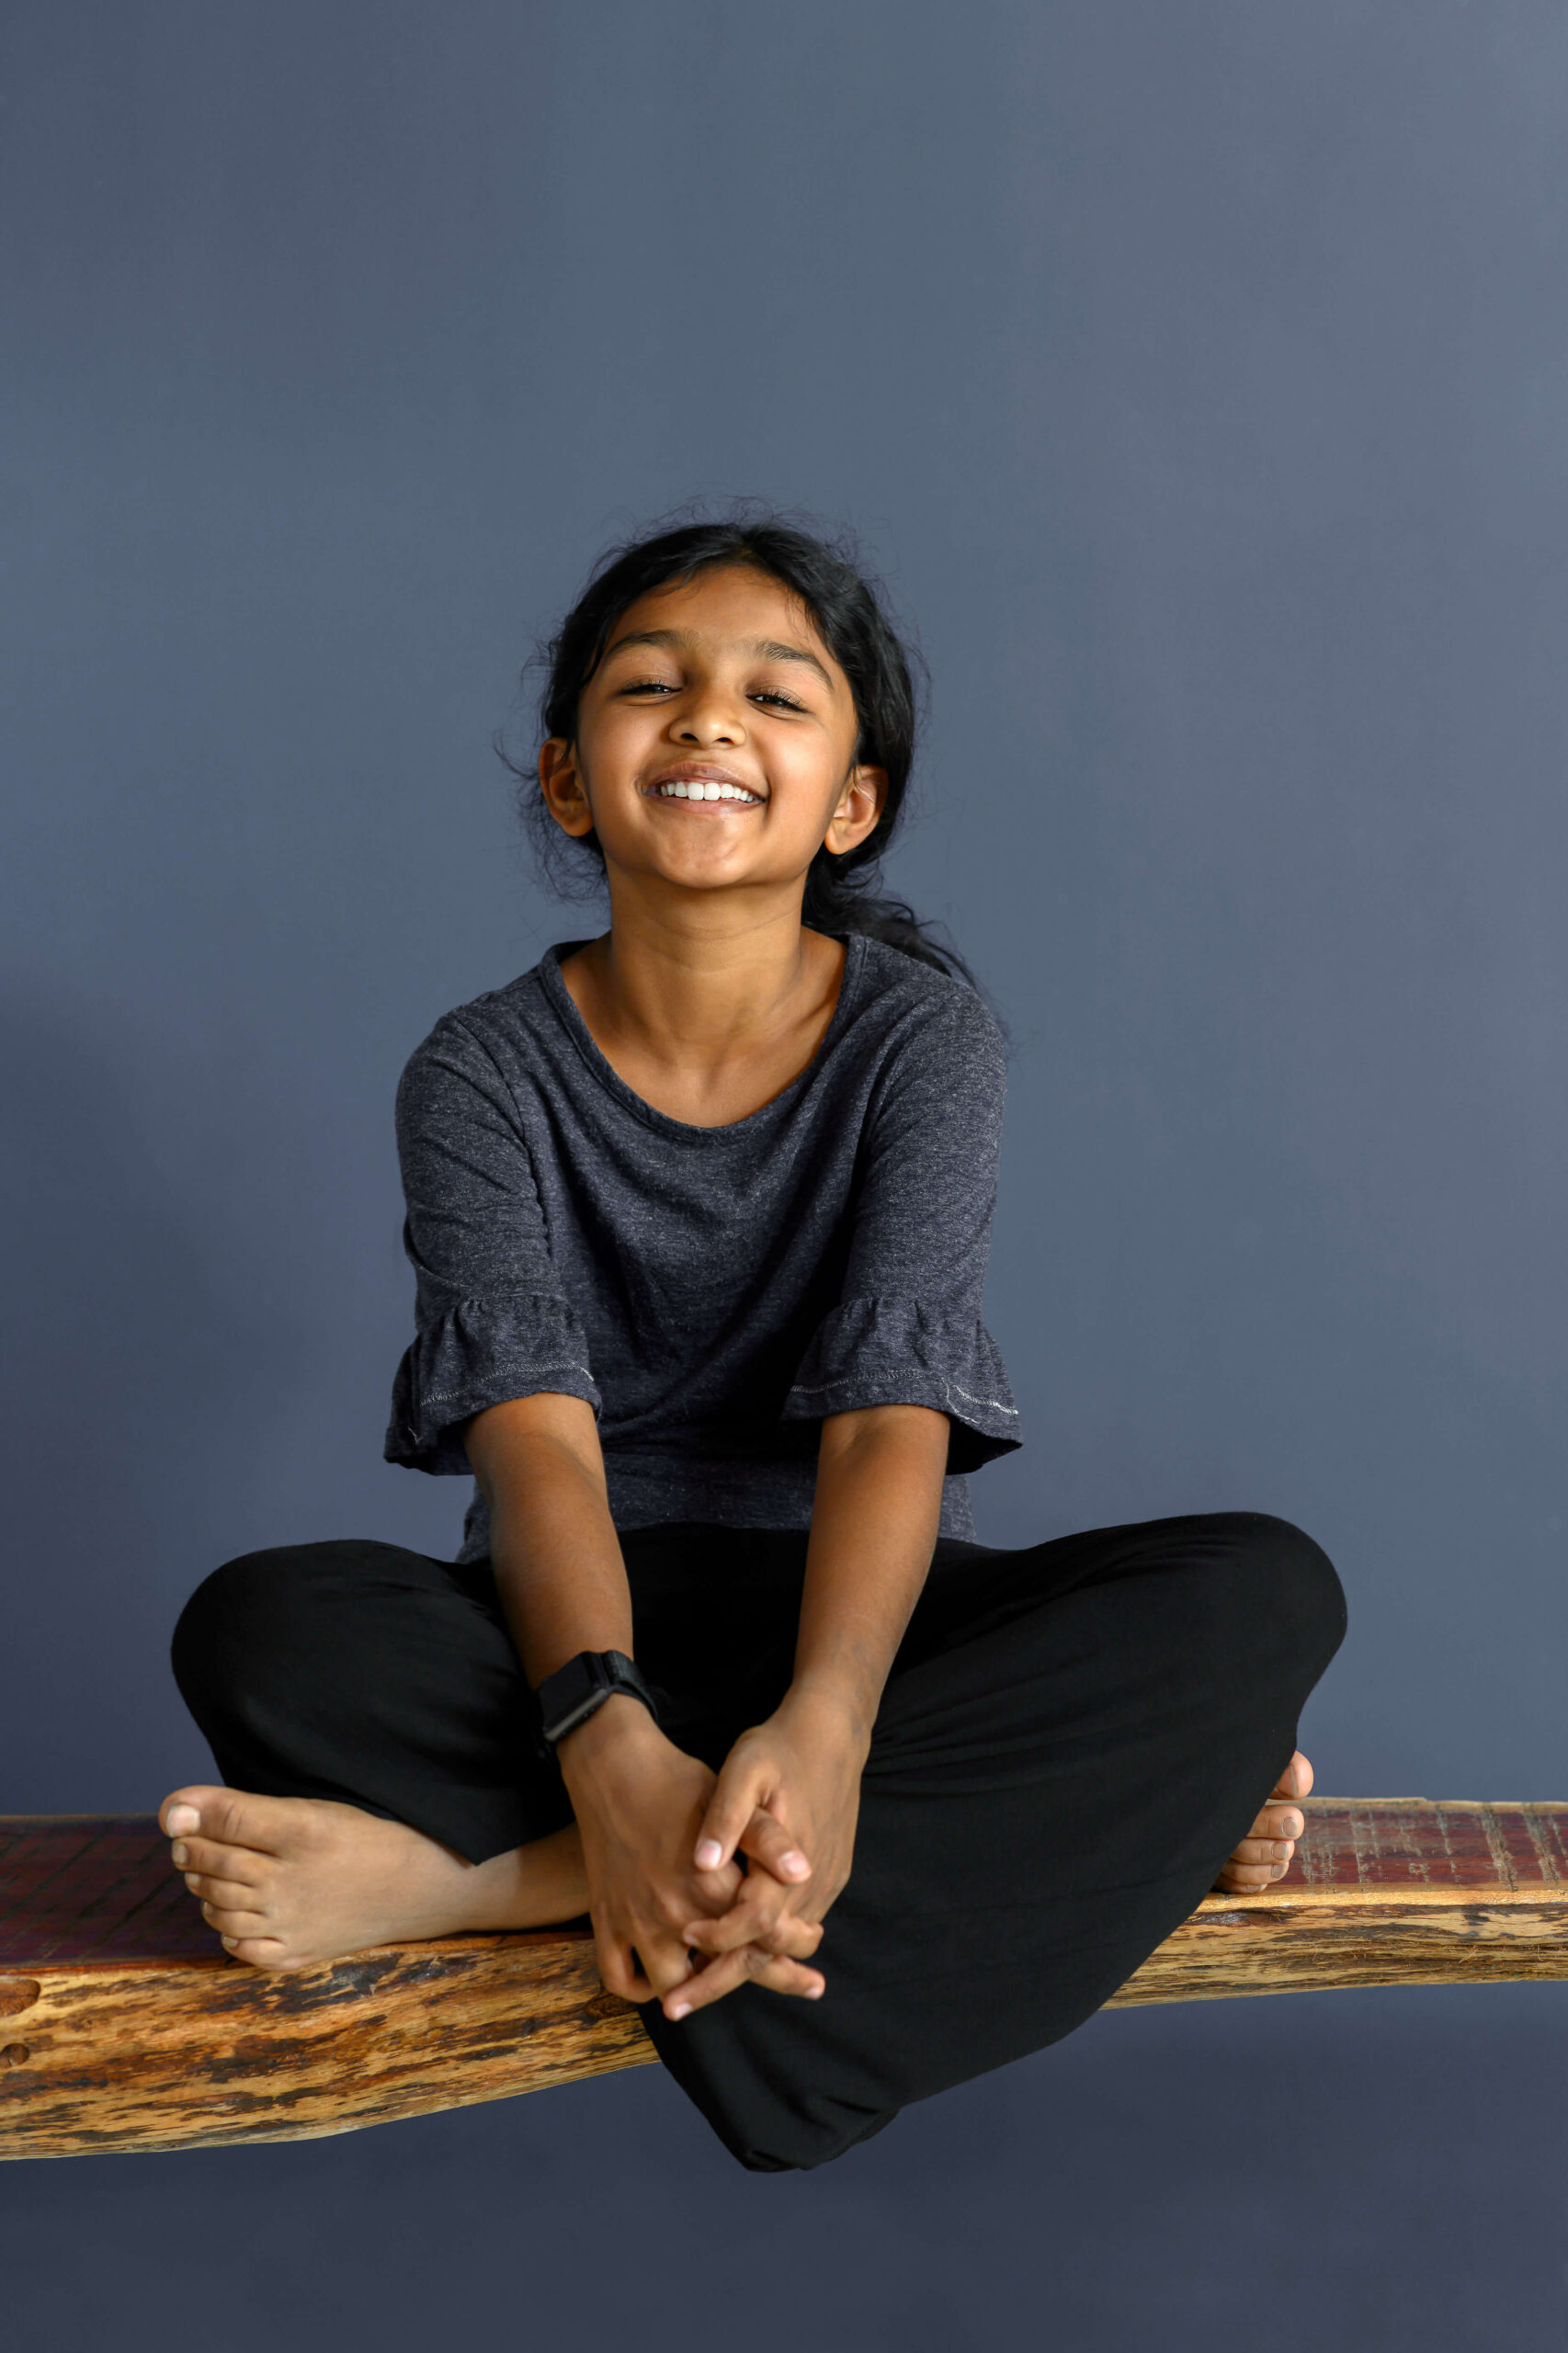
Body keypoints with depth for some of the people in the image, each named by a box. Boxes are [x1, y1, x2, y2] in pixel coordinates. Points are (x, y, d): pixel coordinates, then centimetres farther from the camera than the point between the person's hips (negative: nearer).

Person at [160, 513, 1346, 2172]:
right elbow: (538, 1441, -19)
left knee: (1265, 1592, -28)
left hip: (855, 1614, 1)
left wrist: (822, 1725, -38)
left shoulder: (920, 1034, -5)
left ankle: (482, 1875, -31)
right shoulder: (486, 1074, -5)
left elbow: (889, 1418, -18)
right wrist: (608, 1741, -39)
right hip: (590, 1628, -1)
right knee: (261, 1628, -31)